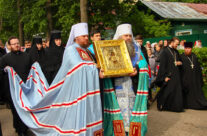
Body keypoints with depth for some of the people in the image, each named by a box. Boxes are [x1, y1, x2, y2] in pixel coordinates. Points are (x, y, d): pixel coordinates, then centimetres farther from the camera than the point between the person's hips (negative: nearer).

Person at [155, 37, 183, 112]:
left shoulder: (176, 52, 14)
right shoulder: (165, 51, -8)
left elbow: (179, 61, 26)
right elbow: (162, 64, -12)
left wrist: (179, 63, 1)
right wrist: (165, 76, -16)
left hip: (176, 75, 7)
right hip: (168, 75, -7)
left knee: (177, 91, 4)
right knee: (167, 91, -2)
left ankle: (176, 106, 13)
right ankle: (162, 106, 12)